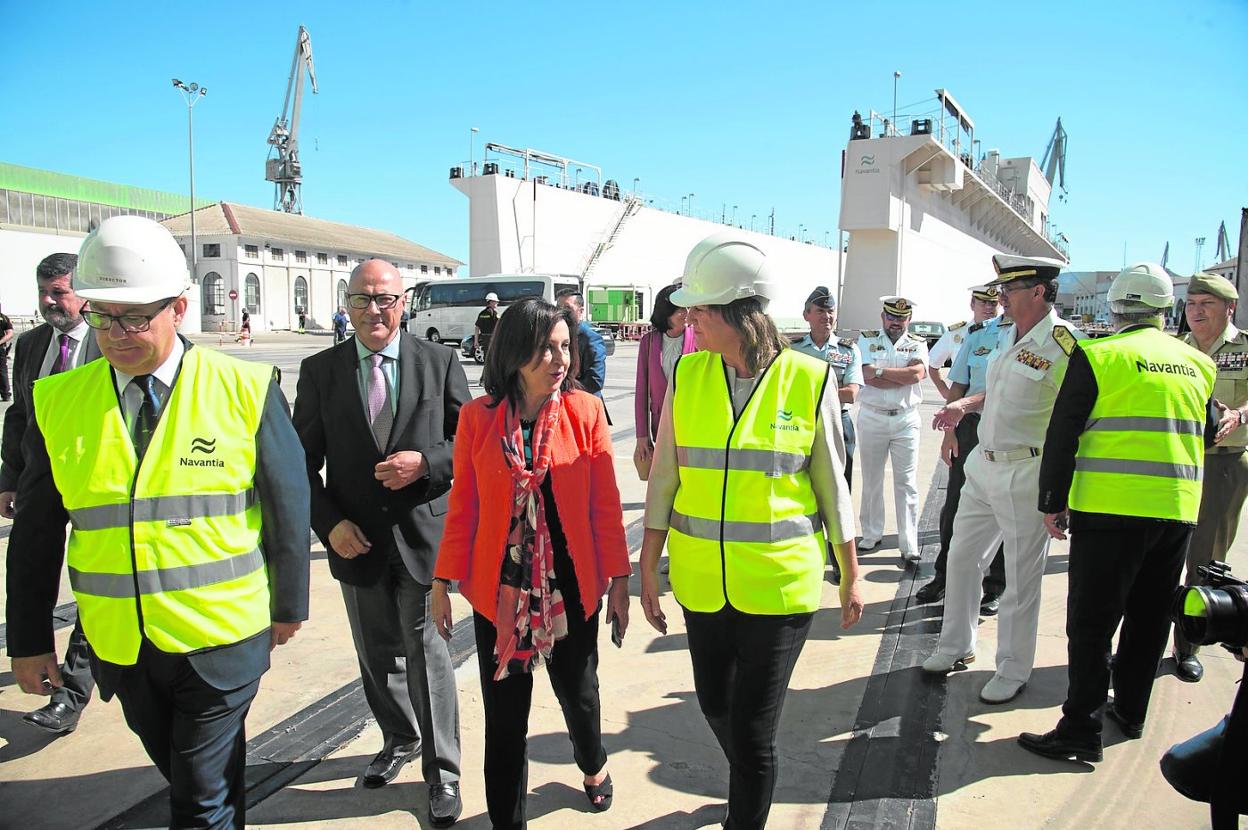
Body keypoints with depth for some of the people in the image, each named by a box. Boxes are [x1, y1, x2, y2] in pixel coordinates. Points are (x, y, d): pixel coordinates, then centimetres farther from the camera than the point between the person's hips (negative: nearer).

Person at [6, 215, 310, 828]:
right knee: (182, 772, 22)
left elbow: (288, 504, -3)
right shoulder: (57, 401, -2)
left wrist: (288, 604, 4)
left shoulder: (244, 388, -10)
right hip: (118, 646, 4)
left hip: (221, 639, -3)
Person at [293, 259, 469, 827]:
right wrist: (329, 523, -9)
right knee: (376, 652, 18)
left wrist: (426, 462, -18)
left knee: (424, 649, 0)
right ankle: (399, 739, 43)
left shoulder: (440, 364, -2)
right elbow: (303, 460, 3)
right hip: (356, 539, 3)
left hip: (422, 531, -2)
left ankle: (442, 770, 18)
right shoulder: (320, 371, 1)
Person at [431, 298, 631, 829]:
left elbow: (605, 503, -3)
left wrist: (619, 578, -2)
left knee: (578, 692, 19)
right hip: (499, 587, 0)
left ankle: (593, 763, 52)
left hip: (572, 585, 1)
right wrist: (443, 582, 1)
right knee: (504, 715, 9)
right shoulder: (477, 417, -6)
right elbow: (463, 505, 0)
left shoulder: (585, 412, -7)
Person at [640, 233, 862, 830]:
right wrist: (648, 569, 2)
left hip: (780, 582, -3)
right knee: (715, 705, 20)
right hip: (701, 580, 4)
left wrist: (850, 577, 5)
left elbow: (831, 485, 1)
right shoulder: (687, 375, -3)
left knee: (751, 728, 2)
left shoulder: (809, 380, -9)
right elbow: (664, 479, 2)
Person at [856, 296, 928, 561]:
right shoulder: (867, 339, 4)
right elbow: (868, 376, -13)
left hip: (906, 420, 0)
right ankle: (871, 535, 22)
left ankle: (909, 546, 4)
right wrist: (905, 376, -10)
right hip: (872, 418, 0)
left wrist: (880, 371, -13)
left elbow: (918, 372, -14)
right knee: (871, 481, 8)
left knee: (907, 484, 0)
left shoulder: (917, 344, 7)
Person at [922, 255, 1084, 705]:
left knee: (1021, 578, 6)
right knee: (961, 557, 16)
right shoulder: (1007, 334, 8)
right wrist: (961, 408, 11)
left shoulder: (1063, 343, -17)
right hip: (983, 464, 8)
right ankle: (956, 645, 34)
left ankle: (1013, 670, 23)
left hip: (1027, 474, -8)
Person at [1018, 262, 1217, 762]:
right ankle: (1130, 712, 31)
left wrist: (1052, 504, -2)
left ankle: (1081, 728, 4)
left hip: (1111, 510, -5)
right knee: (1149, 618, 18)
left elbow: (1062, 436, -9)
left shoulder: (1096, 356, -8)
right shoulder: (1198, 363, 8)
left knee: (1091, 622, 1)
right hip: (1179, 511, 6)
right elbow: (1209, 434, 21)